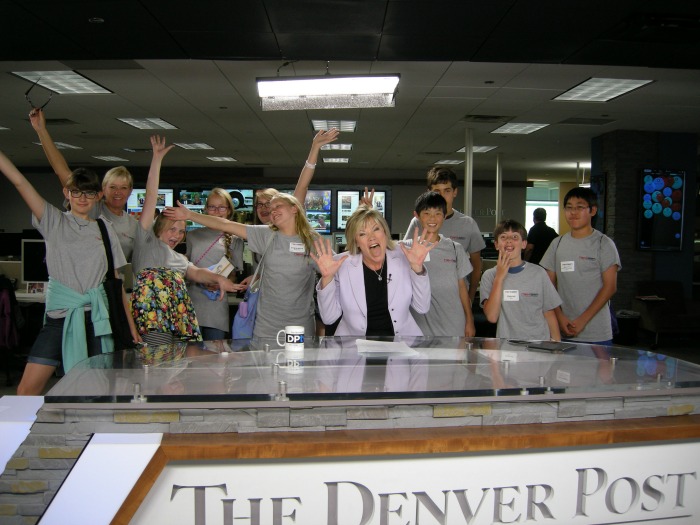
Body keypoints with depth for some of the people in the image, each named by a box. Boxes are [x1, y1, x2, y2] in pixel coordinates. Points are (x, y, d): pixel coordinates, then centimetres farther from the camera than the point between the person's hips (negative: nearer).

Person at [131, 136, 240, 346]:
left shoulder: (180, 259, 32)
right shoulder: (147, 240, 16)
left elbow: (197, 273, 12)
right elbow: (151, 196, 12)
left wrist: (218, 278, -10)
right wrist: (157, 159, 10)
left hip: (180, 318, 6)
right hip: (153, 313, -6)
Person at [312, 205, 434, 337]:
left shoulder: (405, 257, -1)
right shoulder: (341, 264, -5)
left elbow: (422, 308, -2)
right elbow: (329, 318, -5)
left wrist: (417, 268, -12)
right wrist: (327, 278, -17)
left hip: (401, 335, 0)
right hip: (355, 335, 0)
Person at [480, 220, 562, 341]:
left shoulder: (538, 273, 3)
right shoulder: (490, 275, 2)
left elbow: (549, 314, 9)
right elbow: (491, 317, -10)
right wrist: (499, 277, -11)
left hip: (539, 341, 0)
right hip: (506, 345, 0)